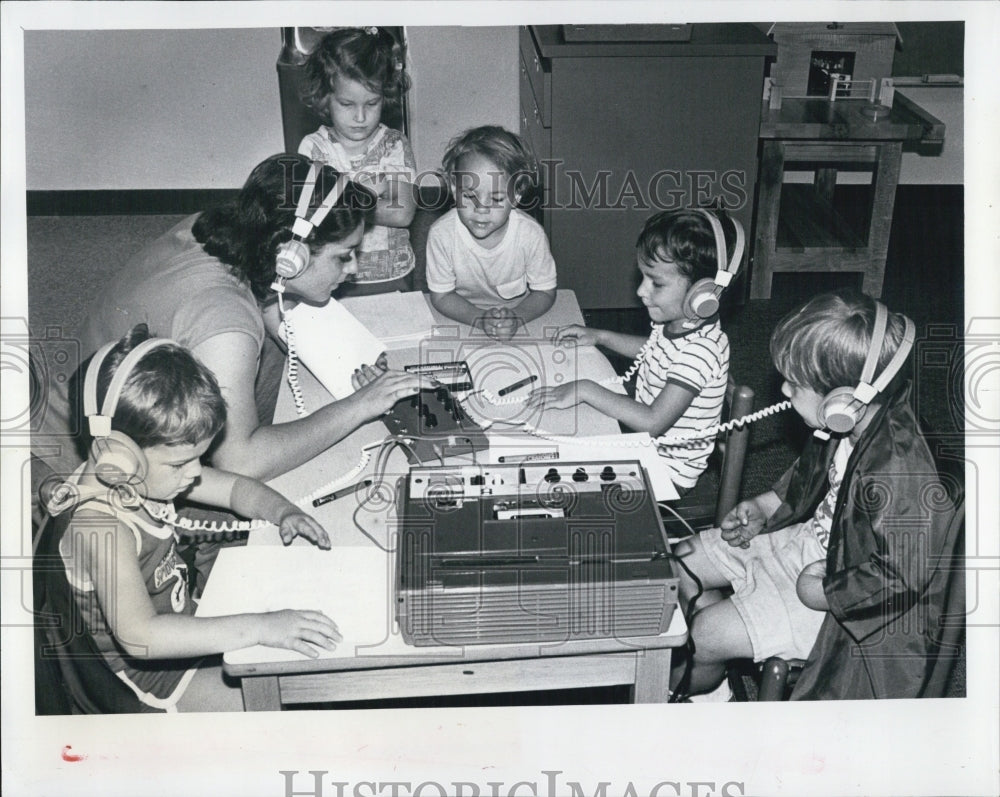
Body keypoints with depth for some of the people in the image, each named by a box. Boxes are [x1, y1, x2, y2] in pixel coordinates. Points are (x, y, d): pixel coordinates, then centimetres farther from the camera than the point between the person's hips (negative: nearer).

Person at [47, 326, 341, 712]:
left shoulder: (143, 472, -8)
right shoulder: (101, 526, -35)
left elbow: (235, 487, 8)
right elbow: (139, 636, -45)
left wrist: (282, 512, -14)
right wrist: (260, 628, -46)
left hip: (181, 625, 9)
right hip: (147, 677, -9)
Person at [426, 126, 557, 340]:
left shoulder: (531, 234, -20)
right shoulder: (442, 234, -20)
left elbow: (545, 292, -6)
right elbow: (441, 296, -8)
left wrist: (516, 317, -25)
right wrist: (480, 319, -25)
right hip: (463, 319, -1)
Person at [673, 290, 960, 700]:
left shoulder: (900, 474, -38)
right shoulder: (849, 426, -10)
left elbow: (900, 577, -32)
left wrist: (820, 592, -22)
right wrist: (765, 506, 0)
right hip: (811, 540, 9)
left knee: (704, 635, -12)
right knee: (685, 560, 10)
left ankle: (693, 692, 27)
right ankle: (714, 693, 28)